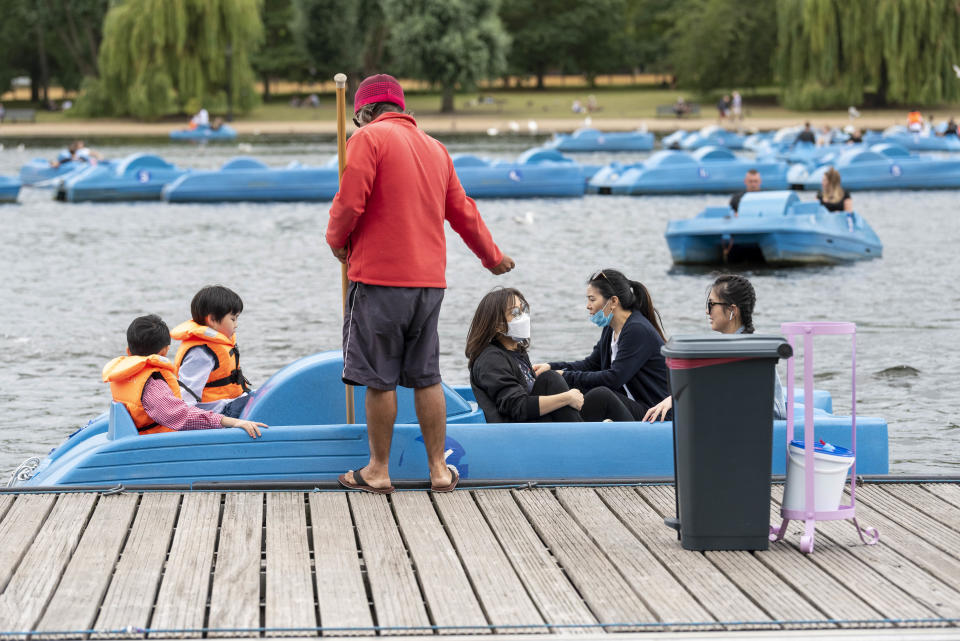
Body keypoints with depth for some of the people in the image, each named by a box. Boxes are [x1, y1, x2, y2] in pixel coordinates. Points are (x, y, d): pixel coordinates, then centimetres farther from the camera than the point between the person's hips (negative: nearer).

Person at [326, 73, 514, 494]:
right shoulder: (436, 149, 16)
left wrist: (337, 240, 6)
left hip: (380, 277, -6)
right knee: (426, 377, 12)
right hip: (429, 281, 6)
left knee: (380, 379, 1)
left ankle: (378, 471, 7)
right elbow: (463, 212, 23)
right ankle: (439, 469, 13)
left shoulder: (368, 138, -4)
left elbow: (350, 203, -14)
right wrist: (492, 257, 37)